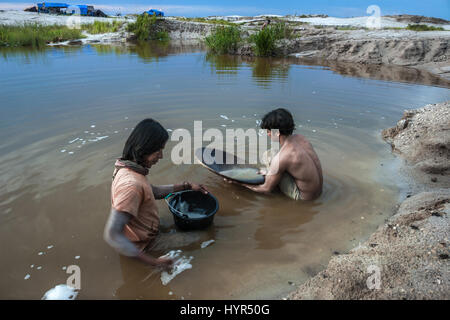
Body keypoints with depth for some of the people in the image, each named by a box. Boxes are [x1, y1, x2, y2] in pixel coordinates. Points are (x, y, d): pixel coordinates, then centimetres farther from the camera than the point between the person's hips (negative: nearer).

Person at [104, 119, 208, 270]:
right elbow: (112, 235, -38)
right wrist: (152, 261, -39)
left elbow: (154, 191, 12)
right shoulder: (131, 184, -35)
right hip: (144, 244, -9)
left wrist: (187, 186, 9)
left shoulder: (127, 169, -4)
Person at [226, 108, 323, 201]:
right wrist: (270, 171, 22)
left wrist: (239, 182, -2)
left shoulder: (280, 158, -26)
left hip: (303, 197, -8)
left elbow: (266, 189, -14)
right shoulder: (300, 138, -5)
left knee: (268, 155, -10)